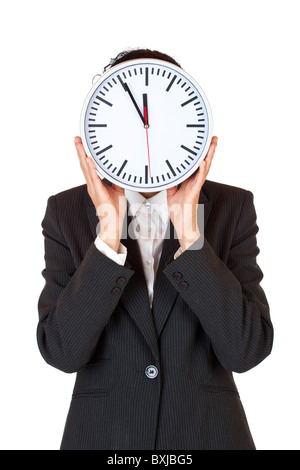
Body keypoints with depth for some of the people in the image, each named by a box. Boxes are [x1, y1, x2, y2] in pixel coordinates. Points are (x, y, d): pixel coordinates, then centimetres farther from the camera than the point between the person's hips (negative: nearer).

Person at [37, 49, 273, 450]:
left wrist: (189, 233, -24)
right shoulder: (67, 213, -8)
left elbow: (248, 350, -16)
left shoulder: (232, 207, -8)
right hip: (102, 433, 0)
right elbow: (61, 352, -16)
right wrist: (109, 234, -25)